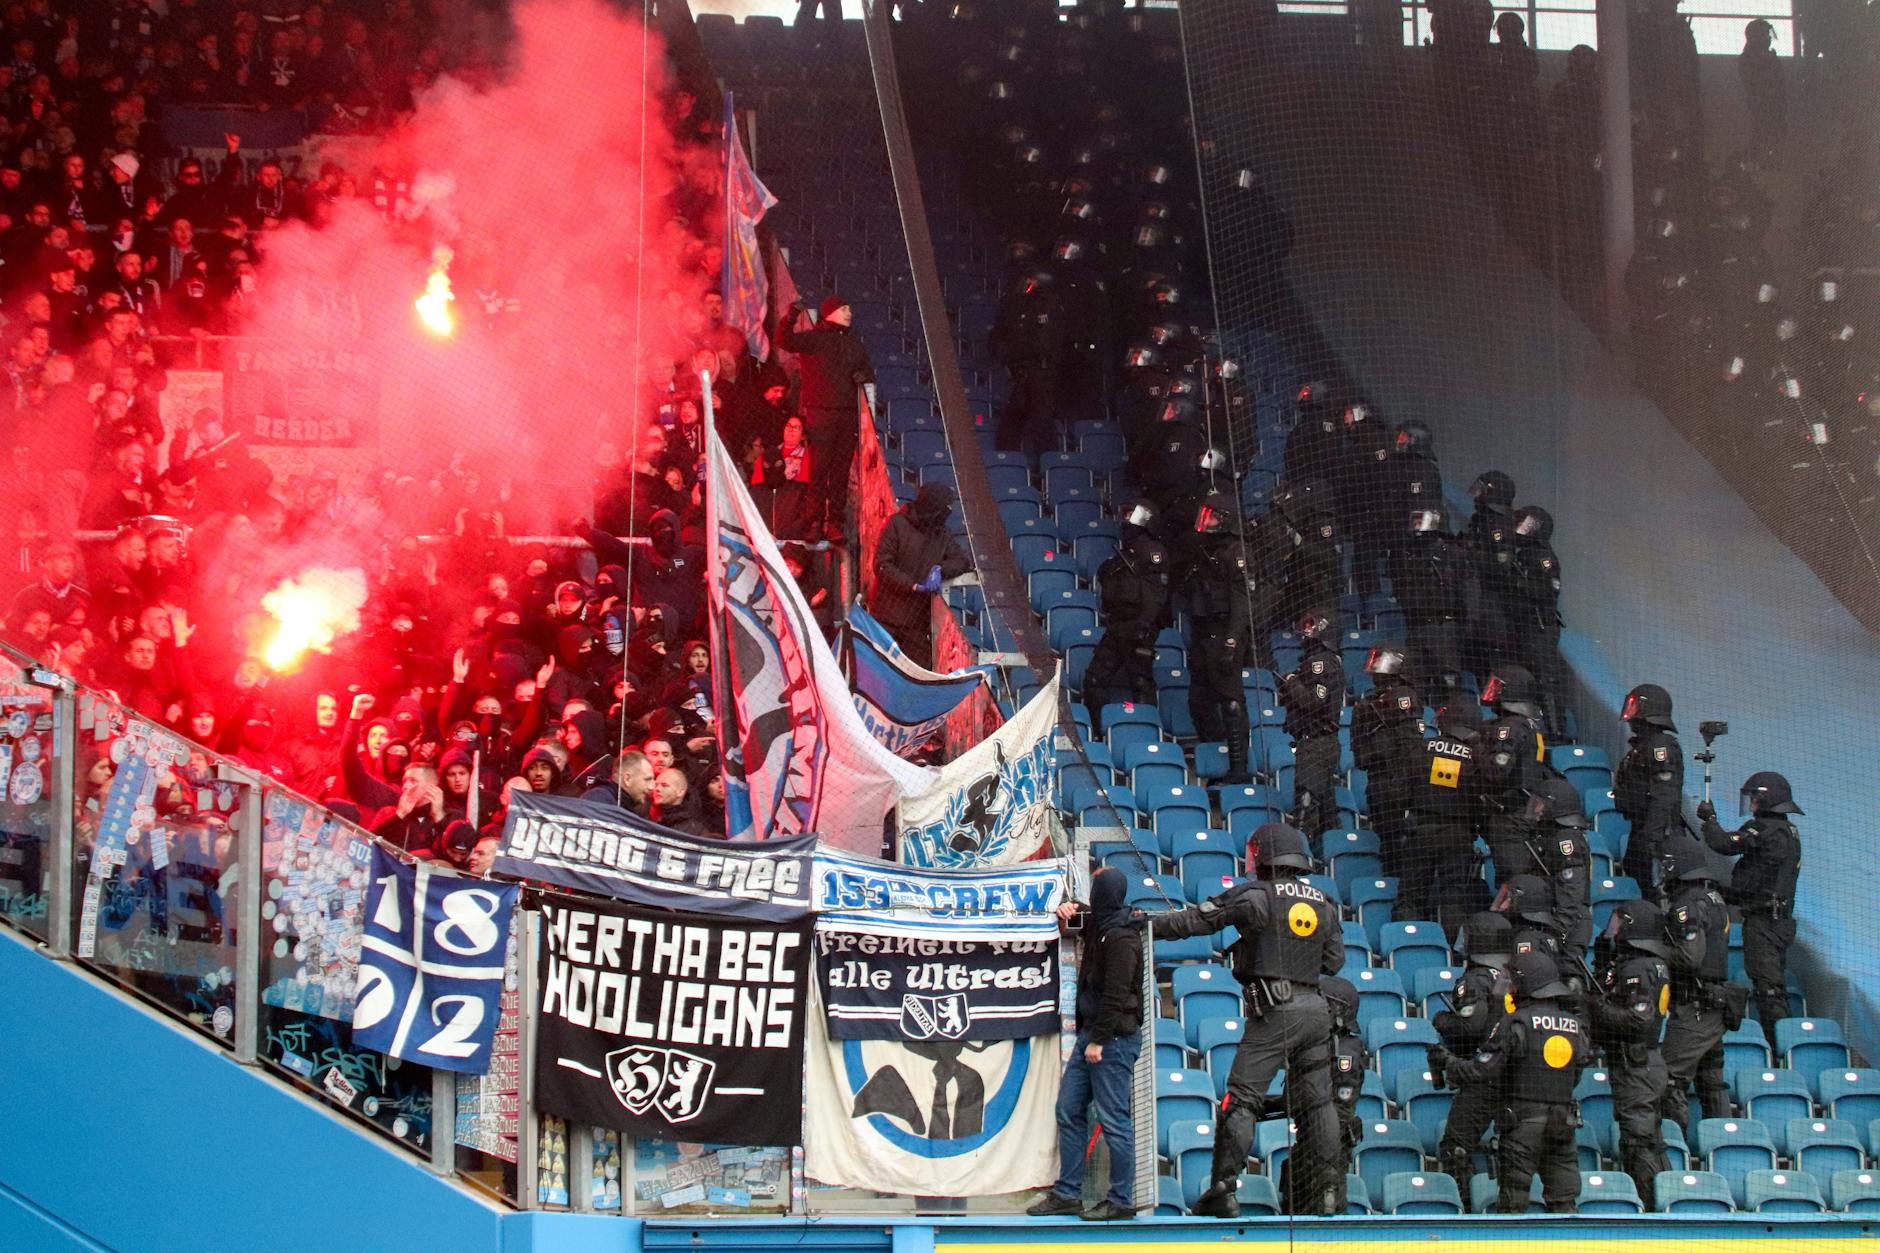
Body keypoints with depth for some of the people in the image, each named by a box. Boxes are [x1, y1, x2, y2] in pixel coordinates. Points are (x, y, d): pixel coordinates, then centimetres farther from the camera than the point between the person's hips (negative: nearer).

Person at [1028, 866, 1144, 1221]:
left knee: (1114, 1120, -5)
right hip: (1091, 1033, 10)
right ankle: (1067, 1194, 15)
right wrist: (1067, 909, 13)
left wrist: (1098, 1041, -20)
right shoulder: (1096, 924, 12)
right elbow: (1081, 915, 37)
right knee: (1069, 1111, 10)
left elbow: (1116, 996, -20)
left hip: (1115, 1039, -10)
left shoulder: (1121, 939, -17)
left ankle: (1121, 1200, 1)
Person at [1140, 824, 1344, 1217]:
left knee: (1241, 1100, -4)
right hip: (1316, 1010, 6)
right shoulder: (1324, 904, 12)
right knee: (1316, 1102, 10)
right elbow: (1334, 960, 16)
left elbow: (1199, 919, -3)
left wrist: (1149, 925, 7)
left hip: (1274, 1012, -6)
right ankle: (1328, 1190, 5)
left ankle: (1223, 1191, -8)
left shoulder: (1256, 895, -4)